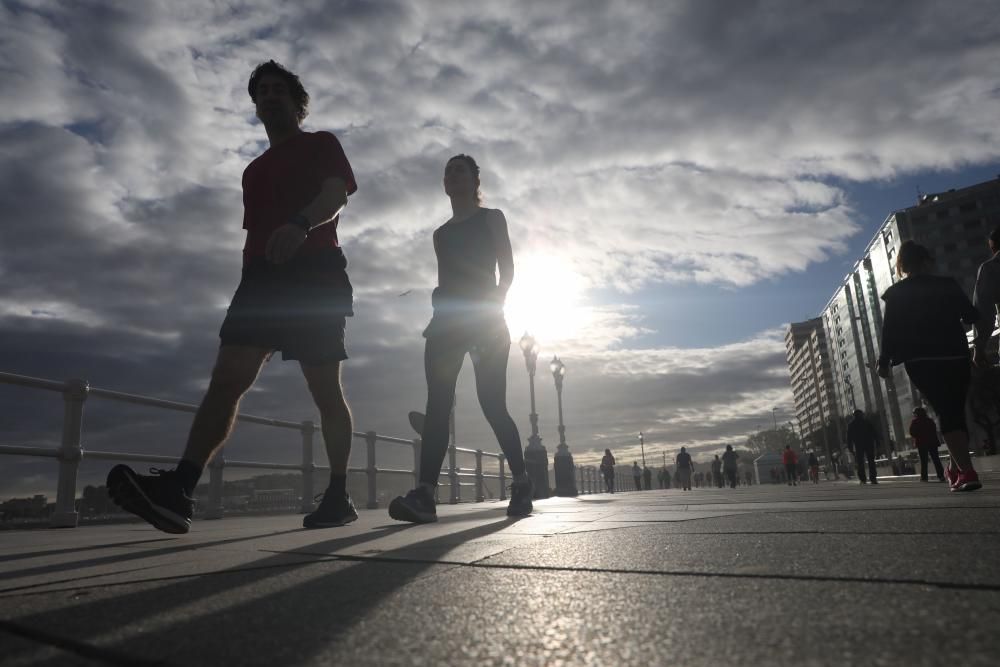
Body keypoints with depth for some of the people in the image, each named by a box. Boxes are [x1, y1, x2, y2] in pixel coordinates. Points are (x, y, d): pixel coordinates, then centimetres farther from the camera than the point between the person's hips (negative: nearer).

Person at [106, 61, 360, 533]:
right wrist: (250, 281, 23)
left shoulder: (321, 144, 13)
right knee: (227, 378, -13)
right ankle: (177, 491, -24)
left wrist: (300, 223, -29)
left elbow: (337, 194, -8)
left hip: (315, 274, -5)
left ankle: (339, 496, 0)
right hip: (261, 278, 6)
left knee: (325, 388, -7)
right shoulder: (255, 170, 32)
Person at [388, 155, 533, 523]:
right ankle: (424, 494, -21)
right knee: (437, 405, -12)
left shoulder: (492, 218, 10)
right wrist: (439, 314, 5)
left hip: (486, 320, -4)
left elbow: (507, 271, 0)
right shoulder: (441, 233, 23)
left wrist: (492, 306, -16)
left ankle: (522, 483, 6)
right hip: (447, 322, 5)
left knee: (492, 404, -10)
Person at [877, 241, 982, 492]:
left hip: (922, 362, -2)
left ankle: (966, 471, -16)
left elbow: (889, 330, -3)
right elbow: (972, 316, 10)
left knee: (946, 414, -3)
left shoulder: (895, 294, 2)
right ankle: (956, 468, 20)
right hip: (955, 358, 2)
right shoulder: (948, 285, 6)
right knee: (956, 412, 15)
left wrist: (884, 362, 4)